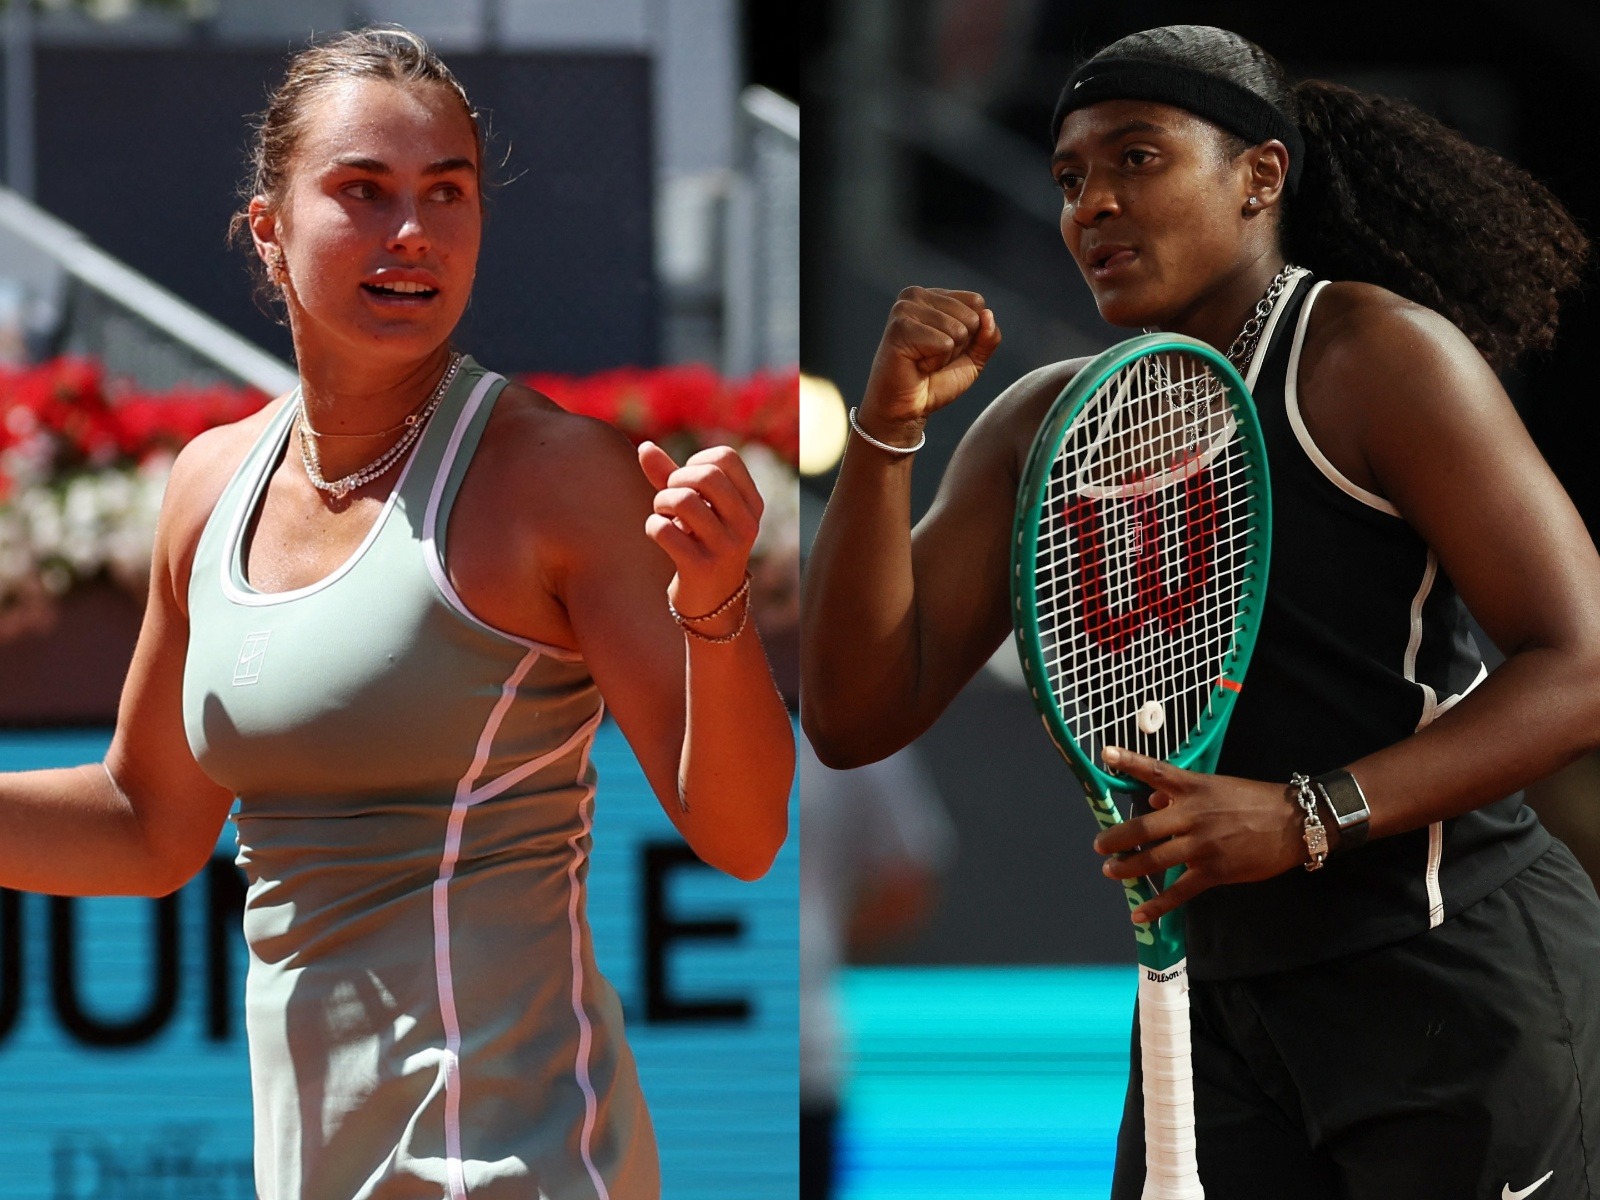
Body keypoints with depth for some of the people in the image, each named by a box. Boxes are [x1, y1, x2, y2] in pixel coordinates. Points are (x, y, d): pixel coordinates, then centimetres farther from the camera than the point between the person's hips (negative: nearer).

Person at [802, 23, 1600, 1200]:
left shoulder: (1377, 356, -9)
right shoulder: (1042, 426, 9)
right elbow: (856, 717, 3)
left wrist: (1306, 818, -26)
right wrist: (889, 428, -9)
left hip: (1457, 980, -5)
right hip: (1216, 1001, 5)